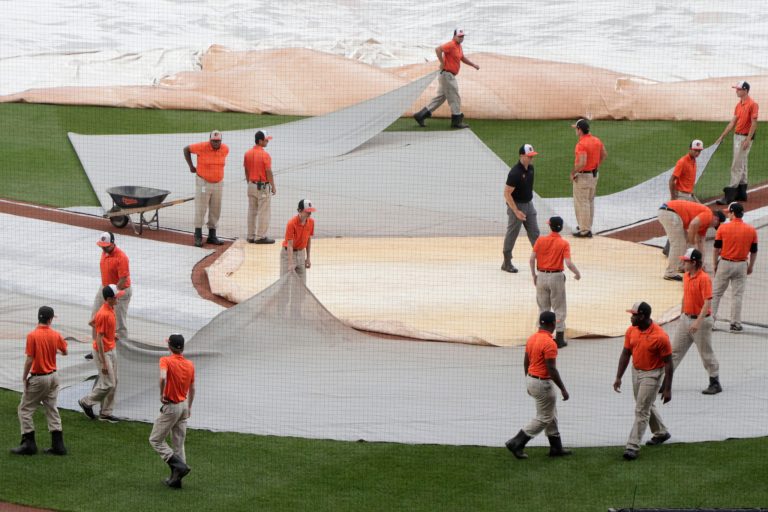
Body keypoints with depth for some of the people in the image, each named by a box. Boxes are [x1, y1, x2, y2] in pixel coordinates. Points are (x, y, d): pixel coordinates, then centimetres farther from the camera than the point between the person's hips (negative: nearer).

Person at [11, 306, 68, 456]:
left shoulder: (32, 335, -17)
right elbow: (65, 352, 13)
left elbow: (30, 359, -18)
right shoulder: (56, 335, -2)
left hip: (38, 378, -5)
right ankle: (58, 445, 11)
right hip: (53, 376, 5)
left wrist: (24, 377, -6)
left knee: (25, 409, 7)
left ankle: (29, 444, 4)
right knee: (52, 409, 13)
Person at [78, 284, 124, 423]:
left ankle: (106, 413, 21)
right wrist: (103, 363, -24)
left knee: (113, 383, 13)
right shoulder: (104, 315, -26)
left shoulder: (111, 310, 3)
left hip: (111, 350, 10)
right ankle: (86, 402, 16)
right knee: (108, 384, -4)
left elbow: (92, 322, 19)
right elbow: (99, 339, -25)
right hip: (103, 352, -10)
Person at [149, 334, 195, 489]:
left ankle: (179, 465, -8)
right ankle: (176, 479, 16)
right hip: (184, 405, 6)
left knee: (155, 440, 6)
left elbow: (163, 377, -35)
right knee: (179, 443, 14)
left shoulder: (166, 361, -15)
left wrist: (161, 395, -19)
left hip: (171, 407, -6)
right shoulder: (190, 364, 3)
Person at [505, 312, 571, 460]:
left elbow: (526, 362, 12)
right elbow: (552, 369, -23)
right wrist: (563, 389, -17)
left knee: (551, 415, 19)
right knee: (544, 418, 2)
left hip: (531, 379, 9)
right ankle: (516, 443, 0)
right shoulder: (549, 343, -22)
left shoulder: (532, 339, 4)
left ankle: (556, 447, 26)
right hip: (543, 384, -9)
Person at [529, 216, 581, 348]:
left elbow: (532, 258, -5)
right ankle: (559, 339, 7)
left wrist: (534, 275, 7)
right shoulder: (564, 244, -9)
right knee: (559, 309, 7)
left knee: (543, 308, 15)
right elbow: (568, 263, -17)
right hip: (556, 276, -3)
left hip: (542, 276, 3)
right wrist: (577, 273, 0)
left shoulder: (540, 240, -1)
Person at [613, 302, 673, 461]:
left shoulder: (660, 336, -23)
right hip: (636, 372, 7)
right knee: (647, 406, 22)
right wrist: (618, 377, 4)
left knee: (641, 410, -8)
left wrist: (667, 389, -16)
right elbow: (625, 354, 7)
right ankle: (661, 433, 43)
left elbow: (668, 363, -17)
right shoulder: (631, 331, -4)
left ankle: (633, 447, -5)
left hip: (652, 374, -7)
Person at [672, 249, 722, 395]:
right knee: (675, 350, 9)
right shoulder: (686, 276, 6)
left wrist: (698, 322, -30)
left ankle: (715, 383, 15)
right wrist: (681, 316, 23)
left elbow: (708, 303, -24)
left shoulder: (704, 279, -20)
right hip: (686, 319, 8)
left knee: (706, 353, 3)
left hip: (700, 320, -8)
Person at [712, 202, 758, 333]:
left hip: (725, 263, -1)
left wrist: (715, 264, 10)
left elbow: (717, 248, -2)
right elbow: (754, 251, 4)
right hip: (741, 265, 1)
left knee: (716, 292, 10)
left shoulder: (723, 228, -8)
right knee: (738, 295, 7)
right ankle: (735, 323, 6)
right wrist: (750, 267, 17)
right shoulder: (751, 230, -2)